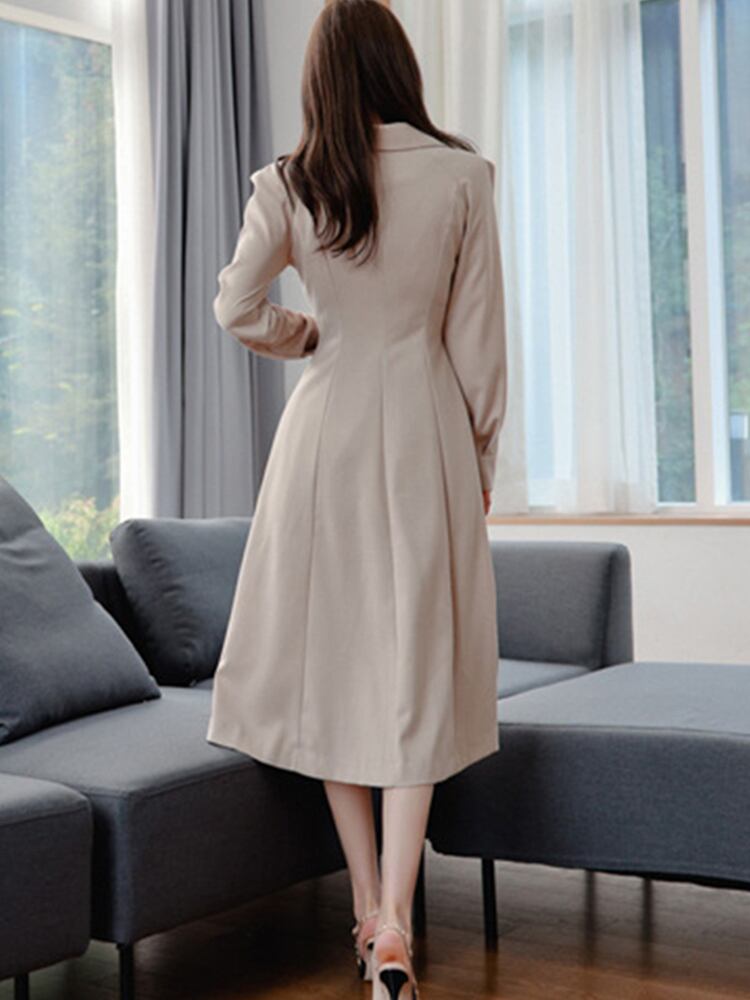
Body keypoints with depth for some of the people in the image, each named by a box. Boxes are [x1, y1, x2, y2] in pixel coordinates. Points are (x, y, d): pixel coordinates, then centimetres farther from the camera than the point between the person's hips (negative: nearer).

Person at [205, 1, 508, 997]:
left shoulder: (289, 182, 0)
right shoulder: (462, 174, -3)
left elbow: (235, 307, 1)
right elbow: (479, 333, -2)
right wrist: (482, 453, 8)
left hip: (325, 428, 1)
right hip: (427, 428, -1)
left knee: (334, 655, 9)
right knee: (417, 664, 1)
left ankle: (368, 908, 15)